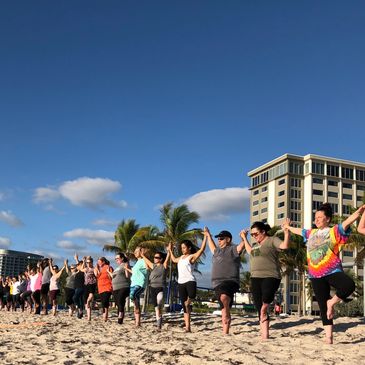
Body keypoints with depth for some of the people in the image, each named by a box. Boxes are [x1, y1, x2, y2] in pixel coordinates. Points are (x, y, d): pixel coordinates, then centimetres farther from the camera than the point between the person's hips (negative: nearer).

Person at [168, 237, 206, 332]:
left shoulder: (192, 257, -1)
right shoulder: (181, 257, 21)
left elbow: (202, 249, -15)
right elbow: (174, 260, 42)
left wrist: (205, 237, -20)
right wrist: (170, 250, 44)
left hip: (190, 282, -7)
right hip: (181, 283, 7)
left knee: (187, 303, -35)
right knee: (184, 306, 4)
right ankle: (187, 327, 6)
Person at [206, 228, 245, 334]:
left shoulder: (233, 249, 3)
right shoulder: (218, 251, 26)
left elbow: (241, 246, -13)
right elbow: (212, 247, 45)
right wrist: (208, 236, 52)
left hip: (230, 281, -8)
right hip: (217, 283, 8)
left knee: (224, 297, -38)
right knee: (224, 309, 7)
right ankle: (225, 333, 9)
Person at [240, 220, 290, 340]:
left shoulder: (272, 240, 1)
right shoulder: (256, 245, 23)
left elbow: (284, 246, -14)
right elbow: (250, 251, 42)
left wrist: (287, 233, -21)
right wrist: (244, 238, 42)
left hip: (270, 277, -7)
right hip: (255, 278, 7)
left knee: (264, 307, -27)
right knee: (259, 308, 3)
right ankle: (264, 336, 6)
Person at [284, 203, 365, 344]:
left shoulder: (335, 231, 1)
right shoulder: (311, 233, 16)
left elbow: (348, 221, -16)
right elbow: (298, 231, 36)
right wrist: (288, 227, 54)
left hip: (333, 271, -4)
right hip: (316, 275, 4)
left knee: (349, 285, -34)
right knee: (323, 307, 3)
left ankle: (332, 302, -9)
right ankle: (329, 336, 7)